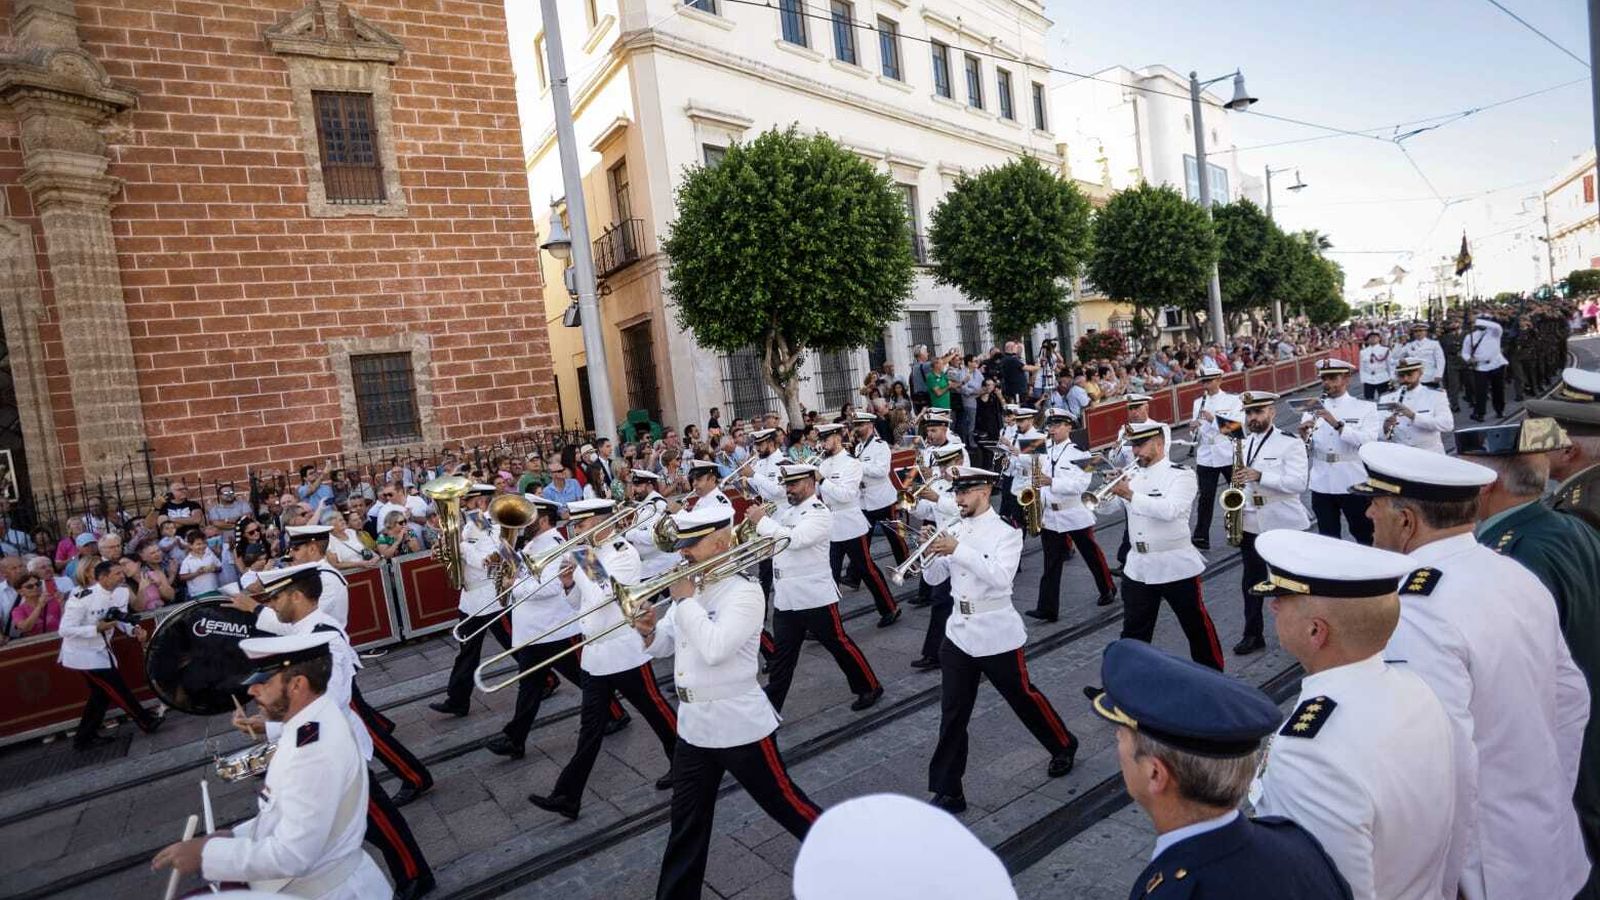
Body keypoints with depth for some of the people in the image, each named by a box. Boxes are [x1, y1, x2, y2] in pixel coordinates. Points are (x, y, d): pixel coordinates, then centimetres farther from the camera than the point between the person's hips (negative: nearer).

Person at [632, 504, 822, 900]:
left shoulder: (744, 592, -18)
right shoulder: (691, 588, 5)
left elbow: (715, 649, -31)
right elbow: (664, 646, 12)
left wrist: (684, 600, -21)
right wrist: (648, 632, -10)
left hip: (738, 723, -7)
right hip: (693, 723, 7)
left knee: (782, 801, 11)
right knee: (686, 821, 16)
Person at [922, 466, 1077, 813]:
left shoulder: (1006, 532, -11)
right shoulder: (954, 531, 4)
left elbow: (1001, 577, -27)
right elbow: (934, 578, 6)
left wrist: (958, 550, -30)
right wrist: (931, 552, -14)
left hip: (996, 635, -4)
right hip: (958, 633, 5)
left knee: (1024, 698, 16)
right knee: (953, 714, 5)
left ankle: (1064, 746, 44)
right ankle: (947, 791, 15)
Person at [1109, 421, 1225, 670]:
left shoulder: (1181, 475, -9)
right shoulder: (1131, 475, 6)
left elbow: (1170, 510, -26)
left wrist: (1130, 495, -26)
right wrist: (1112, 489, -12)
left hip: (1175, 565, -4)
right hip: (1138, 566, 4)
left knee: (1196, 625, 13)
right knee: (1133, 631, 10)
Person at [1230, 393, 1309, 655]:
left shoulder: (1290, 442, -8)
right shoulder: (1243, 442, 11)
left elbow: (1298, 482, -18)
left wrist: (1260, 476, -28)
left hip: (1284, 524, -5)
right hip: (1249, 523, 5)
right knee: (1252, 581, 10)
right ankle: (1253, 635, 19)